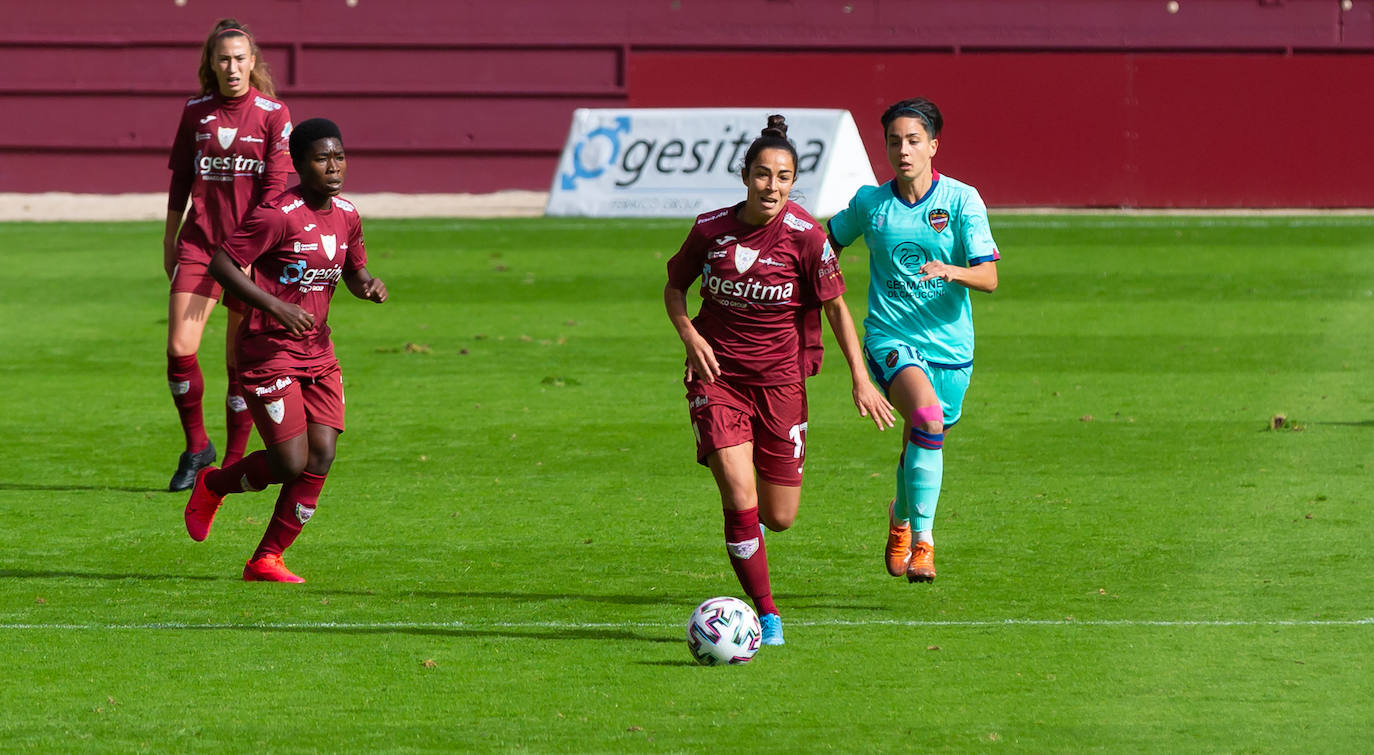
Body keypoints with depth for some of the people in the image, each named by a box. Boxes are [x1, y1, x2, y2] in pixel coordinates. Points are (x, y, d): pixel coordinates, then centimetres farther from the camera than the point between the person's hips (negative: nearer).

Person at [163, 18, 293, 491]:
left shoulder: (273, 115, -3)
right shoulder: (196, 111, 7)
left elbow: (275, 187, -8)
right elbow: (180, 179, 15)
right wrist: (169, 242, 17)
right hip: (199, 242, 3)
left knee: (242, 362, 1)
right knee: (179, 349, -10)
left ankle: (234, 463, 14)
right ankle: (196, 447, 10)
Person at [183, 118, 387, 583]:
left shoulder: (346, 216, 7)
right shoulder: (278, 216, -17)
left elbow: (353, 273, 23)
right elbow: (221, 265, -17)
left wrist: (369, 286, -1)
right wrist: (275, 307, -24)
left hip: (318, 352, 7)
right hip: (269, 351, -7)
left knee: (321, 457, -5)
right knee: (291, 463, -10)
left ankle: (266, 560, 5)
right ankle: (212, 485, 21)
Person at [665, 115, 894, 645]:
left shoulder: (804, 235, -10)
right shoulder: (711, 229, -5)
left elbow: (836, 307, -3)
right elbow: (674, 286, 12)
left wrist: (860, 381, -8)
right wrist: (689, 334, -7)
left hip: (780, 379, 0)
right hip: (717, 377, 0)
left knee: (779, 518, 5)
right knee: (740, 500, -16)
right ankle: (767, 615, -1)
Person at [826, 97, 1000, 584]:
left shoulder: (962, 200, -4)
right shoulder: (869, 203, 2)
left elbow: (989, 278, -10)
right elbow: (827, 243, 20)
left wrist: (950, 271, -29)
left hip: (949, 343, 2)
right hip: (891, 338, -2)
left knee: (920, 446, 13)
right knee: (928, 417, -28)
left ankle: (902, 517, 45)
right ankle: (922, 541, -23)